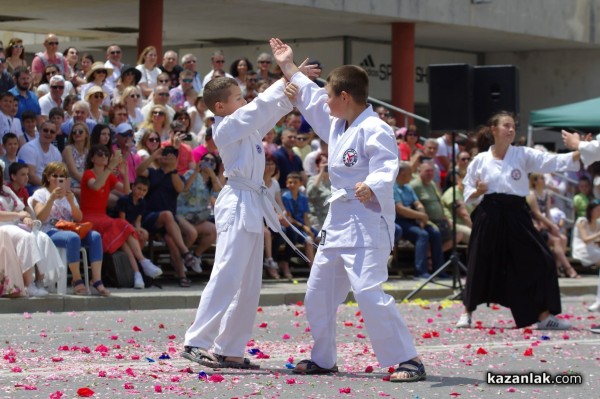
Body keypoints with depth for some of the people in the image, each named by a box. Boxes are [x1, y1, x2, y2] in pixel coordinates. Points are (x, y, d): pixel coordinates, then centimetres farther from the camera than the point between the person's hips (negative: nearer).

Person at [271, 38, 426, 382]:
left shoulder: (375, 130, -16)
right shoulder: (337, 124, 13)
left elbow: (386, 169, -27)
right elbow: (310, 98, 28)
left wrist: (371, 187, -48)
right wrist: (289, 67, 35)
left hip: (366, 223, -10)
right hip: (339, 222, 10)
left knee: (370, 294, -20)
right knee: (319, 295, 16)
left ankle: (408, 360, -17)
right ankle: (323, 359, 30)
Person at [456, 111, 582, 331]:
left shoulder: (523, 155, 3)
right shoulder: (480, 160, 3)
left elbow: (553, 161, -9)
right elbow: (468, 194, 11)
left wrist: (580, 153, -22)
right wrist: (478, 192, -12)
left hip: (516, 216, 1)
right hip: (489, 217, -1)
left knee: (540, 261, -8)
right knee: (480, 265, 5)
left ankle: (544, 315, 0)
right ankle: (467, 312, 27)